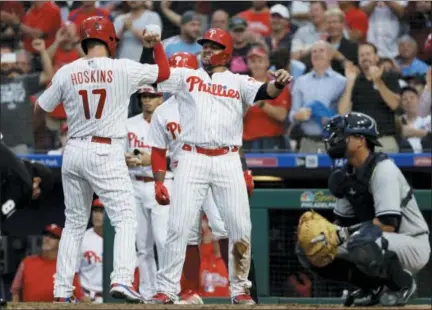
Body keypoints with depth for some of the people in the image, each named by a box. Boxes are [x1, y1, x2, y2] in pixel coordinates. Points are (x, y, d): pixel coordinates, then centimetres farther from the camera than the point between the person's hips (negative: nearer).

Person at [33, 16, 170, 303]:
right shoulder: (124, 69, -7)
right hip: (106, 153, -4)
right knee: (126, 218, -2)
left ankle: (62, 289, 12)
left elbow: (40, 109, 13)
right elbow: (164, 72, 8)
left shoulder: (67, 72, 2)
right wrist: (156, 43, 23)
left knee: (74, 223, 14)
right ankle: (122, 279, -21)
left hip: (74, 152, 4)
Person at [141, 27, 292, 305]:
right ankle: (166, 290, -3)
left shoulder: (239, 82, 9)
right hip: (192, 159, 0)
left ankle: (239, 289, 12)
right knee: (179, 227, -6)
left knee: (241, 229, 0)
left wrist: (279, 84, -31)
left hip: (228, 162, 0)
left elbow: (265, 92, -9)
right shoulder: (185, 76, 12)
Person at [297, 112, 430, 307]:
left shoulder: (383, 169, -20)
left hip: (413, 245, -8)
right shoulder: (346, 176, 6)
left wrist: (344, 233, -29)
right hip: (376, 243, 8)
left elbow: (387, 225, -28)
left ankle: (402, 282, -10)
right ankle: (373, 285, 8)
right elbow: (342, 221, 13)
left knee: (362, 246, -40)